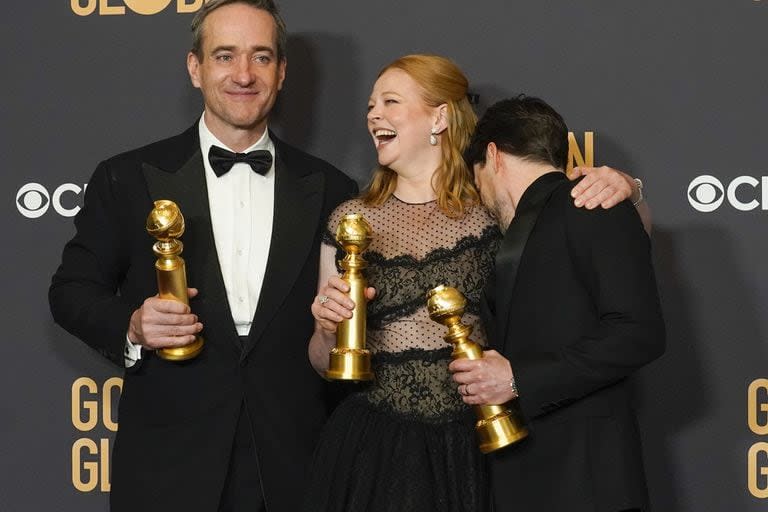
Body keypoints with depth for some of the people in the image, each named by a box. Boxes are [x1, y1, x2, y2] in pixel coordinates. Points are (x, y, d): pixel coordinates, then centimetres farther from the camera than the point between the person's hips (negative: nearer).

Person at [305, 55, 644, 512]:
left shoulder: (492, 209, 0)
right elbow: (326, 364, 11)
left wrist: (620, 186, -14)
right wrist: (327, 328, -10)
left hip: (467, 452, -1)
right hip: (372, 452, 1)